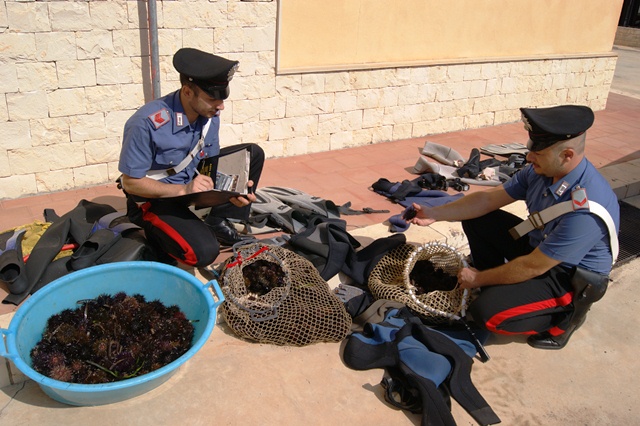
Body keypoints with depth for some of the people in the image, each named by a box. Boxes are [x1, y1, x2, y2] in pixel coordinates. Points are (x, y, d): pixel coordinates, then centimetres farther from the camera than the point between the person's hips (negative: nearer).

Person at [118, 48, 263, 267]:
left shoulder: (209, 113, -10)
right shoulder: (147, 123, -30)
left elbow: (211, 163, 2)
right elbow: (130, 182, -22)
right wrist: (183, 190, -31)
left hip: (190, 181, 7)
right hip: (153, 198, -7)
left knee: (253, 153, 0)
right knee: (204, 252, -29)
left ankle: (218, 224, 5)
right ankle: (158, 235, 3)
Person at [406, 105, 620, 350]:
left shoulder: (585, 209, -36)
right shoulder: (542, 169, -12)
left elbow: (533, 267, -29)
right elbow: (489, 199, -4)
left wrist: (479, 279, -16)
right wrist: (435, 214, -12)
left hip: (571, 277, -8)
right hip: (540, 246, 8)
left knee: (486, 313, -23)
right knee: (476, 219, 0)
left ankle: (565, 315, 2)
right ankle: (496, 289, 12)